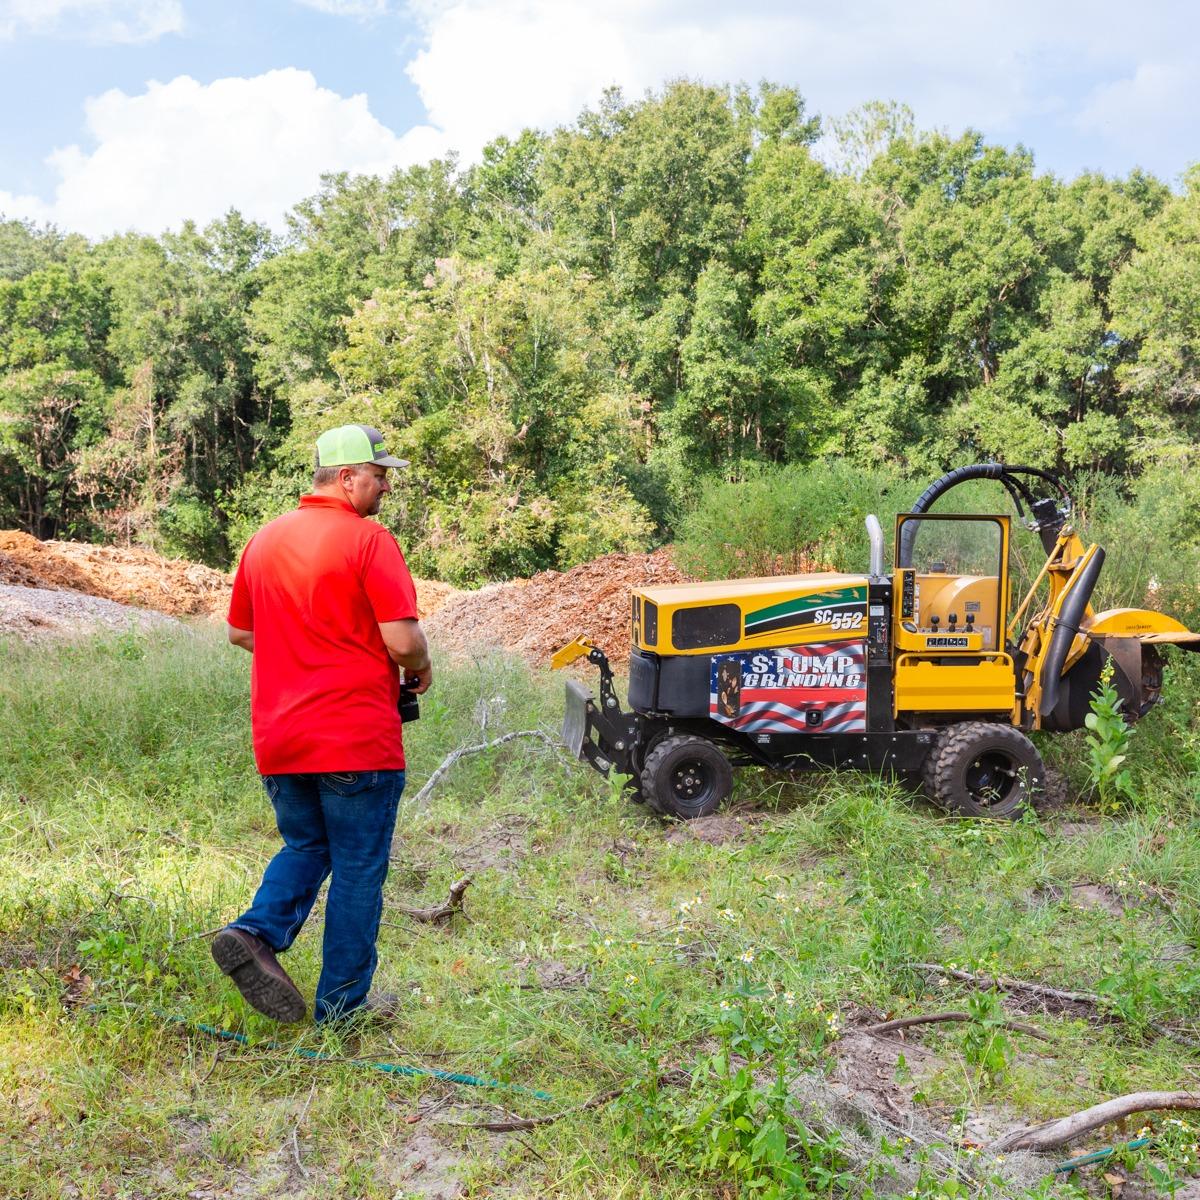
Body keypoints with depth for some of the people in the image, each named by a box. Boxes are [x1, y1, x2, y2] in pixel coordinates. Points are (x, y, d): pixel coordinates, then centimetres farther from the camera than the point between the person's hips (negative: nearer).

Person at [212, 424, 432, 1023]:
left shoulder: (264, 539, 9)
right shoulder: (368, 540, -12)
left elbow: (239, 632, 17)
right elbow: (402, 639, -18)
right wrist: (420, 670, 3)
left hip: (278, 739, 6)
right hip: (357, 739, -6)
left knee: (305, 846, 24)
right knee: (358, 869, 7)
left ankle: (257, 932, 1)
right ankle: (341, 1005, 15)